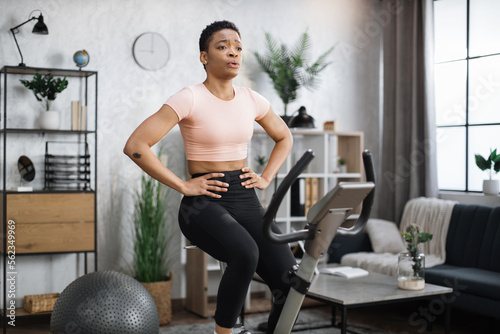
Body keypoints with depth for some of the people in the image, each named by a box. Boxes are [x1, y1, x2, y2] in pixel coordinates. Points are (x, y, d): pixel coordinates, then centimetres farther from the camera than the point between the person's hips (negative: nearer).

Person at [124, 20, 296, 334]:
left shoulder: (252, 100, 8)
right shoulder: (190, 99, -9)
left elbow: (284, 137, 26)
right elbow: (135, 146, -15)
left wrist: (266, 177, 12)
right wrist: (183, 186, -13)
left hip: (246, 199, 5)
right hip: (205, 202, -5)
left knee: (290, 282, -11)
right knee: (245, 253, -35)